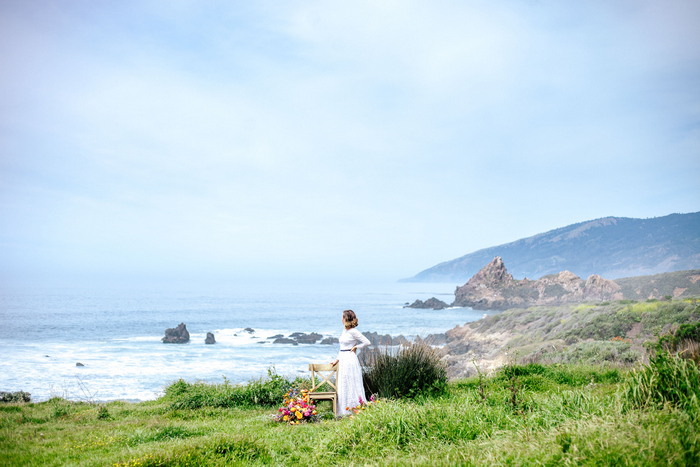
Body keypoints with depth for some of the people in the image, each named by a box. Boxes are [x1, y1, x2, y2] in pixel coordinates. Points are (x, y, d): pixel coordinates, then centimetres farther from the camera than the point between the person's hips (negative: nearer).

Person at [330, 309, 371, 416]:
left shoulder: (353, 331, -12)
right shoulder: (344, 331, 14)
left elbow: (367, 342, -14)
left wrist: (355, 347, -5)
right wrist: (337, 360, 17)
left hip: (350, 359, -9)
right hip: (343, 359, 9)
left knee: (351, 385, -4)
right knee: (343, 386, 10)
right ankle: (345, 411, 16)